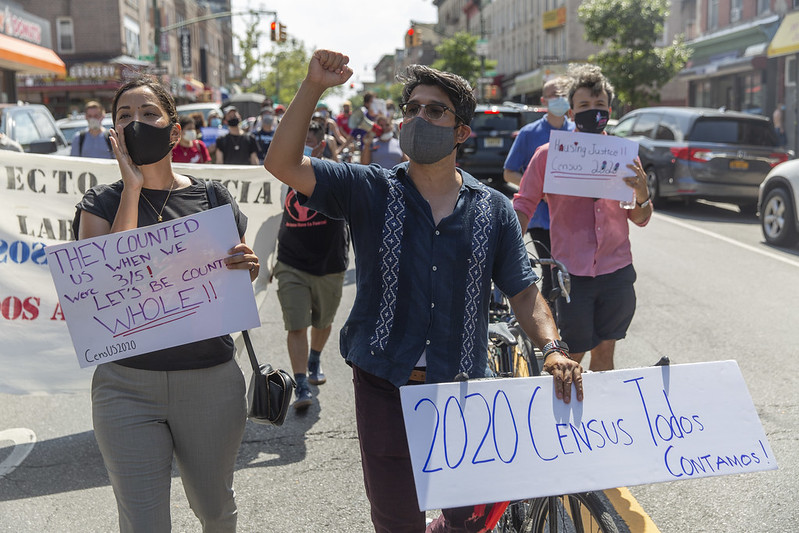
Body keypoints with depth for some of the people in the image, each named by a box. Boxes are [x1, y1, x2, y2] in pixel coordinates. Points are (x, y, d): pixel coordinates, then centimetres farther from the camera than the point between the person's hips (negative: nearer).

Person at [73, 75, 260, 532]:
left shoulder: (213, 198, 2)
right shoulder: (101, 203, 2)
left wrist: (248, 268, -13)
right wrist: (133, 187, -14)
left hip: (211, 379, 1)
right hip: (127, 387, -1)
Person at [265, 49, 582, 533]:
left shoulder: (494, 210, 3)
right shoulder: (371, 192, -1)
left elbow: (524, 291, 5)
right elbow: (284, 164, -11)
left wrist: (553, 348, -13)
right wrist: (314, 87, -21)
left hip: (463, 388, 1)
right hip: (385, 388, -1)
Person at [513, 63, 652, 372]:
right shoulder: (549, 155, -3)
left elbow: (640, 219, 10)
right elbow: (523, 206, 0)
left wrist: (642, 193, -11)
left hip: (617, 272, 3)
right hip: (572, 274, -3)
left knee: (604, 355, 13)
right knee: (570, 359, 2)